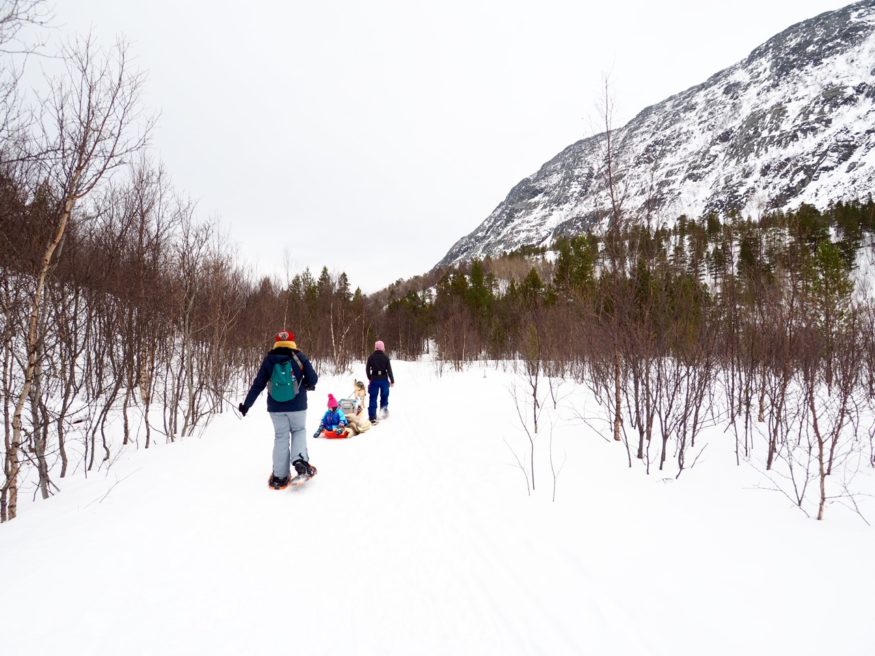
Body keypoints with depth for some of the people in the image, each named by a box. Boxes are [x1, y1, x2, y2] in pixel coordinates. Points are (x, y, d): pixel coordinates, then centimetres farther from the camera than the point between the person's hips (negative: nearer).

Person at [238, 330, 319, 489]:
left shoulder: (268, 360, 1)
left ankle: (279, 476, 7)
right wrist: (307, 385, 17)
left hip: (276, 407, 2)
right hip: (297, 406, -2)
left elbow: (258, 384, 1)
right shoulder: (299, 357, -4)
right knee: (299, 431, 18)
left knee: (281, 437, 9)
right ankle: (300, 461, -5)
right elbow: (312, 378, -6)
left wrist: (247, 404, 8)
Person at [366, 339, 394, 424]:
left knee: (373, 398, 2)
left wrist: (370, 378, 20)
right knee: (384, 396, 22)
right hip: (384, 379, 0)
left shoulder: (371, 357, -2)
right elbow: (389, 370, -5)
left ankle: (372, 417, -3)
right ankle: (384, 410, 25)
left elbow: (367, 369, 4)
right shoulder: (385, 357, -6)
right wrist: (392, 381, 3)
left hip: (374, 379, 1)